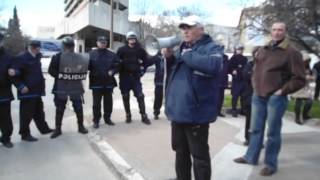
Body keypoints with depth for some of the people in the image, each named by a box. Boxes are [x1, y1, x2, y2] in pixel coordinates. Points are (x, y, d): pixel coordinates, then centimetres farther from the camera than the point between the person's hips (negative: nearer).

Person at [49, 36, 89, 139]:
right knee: (60, 109, 7)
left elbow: (84, 69, 8)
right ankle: (58, 129, 19)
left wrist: (78, 77, -3)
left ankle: (81, 126, 24)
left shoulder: (80, 58, 1)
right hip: (61, 88, -2)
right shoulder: (58, 57, -6)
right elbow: (51, 70, -7)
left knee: (78, 108, 9)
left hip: (76, 87, 2)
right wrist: (60, 76, -12)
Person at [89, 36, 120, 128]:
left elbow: (117, 65, 7)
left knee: (108, 102, 11)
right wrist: (92, 73, -13)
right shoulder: (91, 54, -1)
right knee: (96, 103, 4)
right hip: (96, 83, -2)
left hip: (109, 82, 2)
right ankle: (96, 120, 15)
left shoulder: (112, 54, 4)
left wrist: (112, 71, -9)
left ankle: (107, 118, 26)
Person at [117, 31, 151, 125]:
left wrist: (142, 71, 5)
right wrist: (121, 71, -2)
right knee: (125, 97, 6)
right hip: (124, 77, 0)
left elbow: (146, 60, 12)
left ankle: (144, 116, 3)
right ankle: (128, 115, 19)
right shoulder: (122, 50, -2)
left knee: (140, 96, -4)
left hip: (135, 76, 1)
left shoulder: (140, 50, 2)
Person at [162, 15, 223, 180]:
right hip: (177, 111, 7)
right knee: (180, 152, 21)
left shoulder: (211, 47, -6)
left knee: (199, 156, 5)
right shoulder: (182, 48, 15)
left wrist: (187, 55, -19)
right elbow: (173, 72, 23)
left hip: (196, 113, -7)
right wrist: (169, 57, 4)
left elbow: (213, 65, -29)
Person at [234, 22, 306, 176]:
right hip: (258, 96, 6)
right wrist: (255, 86, 12)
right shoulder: (262, 50, 12)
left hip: (275, 98, -6)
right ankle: (251, 157, 28)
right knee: (256, 129, 14)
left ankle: (271, 164, 17)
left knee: (273, 132, 3)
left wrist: (282, 91, -12)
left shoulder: (291, 52, -6)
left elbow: (299, 79, -8)